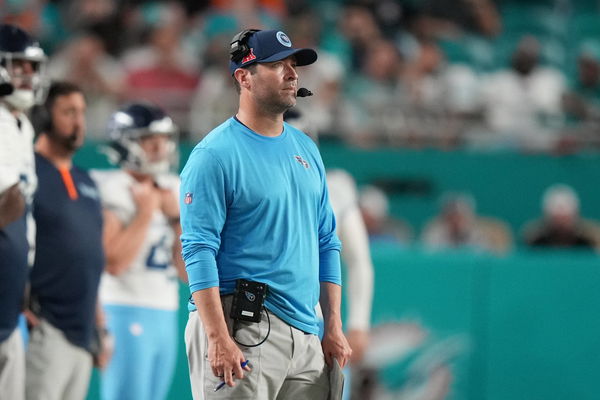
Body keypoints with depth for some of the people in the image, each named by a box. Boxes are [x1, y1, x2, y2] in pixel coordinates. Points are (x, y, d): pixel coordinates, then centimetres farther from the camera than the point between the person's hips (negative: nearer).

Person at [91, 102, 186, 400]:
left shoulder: (171, 190, 14)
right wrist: (146, 213, -12)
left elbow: (187, 269, 13)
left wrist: (176, 216, 1)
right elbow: (114, 263, -19)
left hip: (166, 316, 8)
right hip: (127, 313, -8)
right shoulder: (111, 191, -9)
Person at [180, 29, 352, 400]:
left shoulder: (306, 149, 16)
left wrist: (334, 327, 12)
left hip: (305, 335, 7)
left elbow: (327, 241, 20)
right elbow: (199, 251, -13)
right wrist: (219, 339, -21)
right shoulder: (215, 155, -7)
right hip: (241, 328, -7)